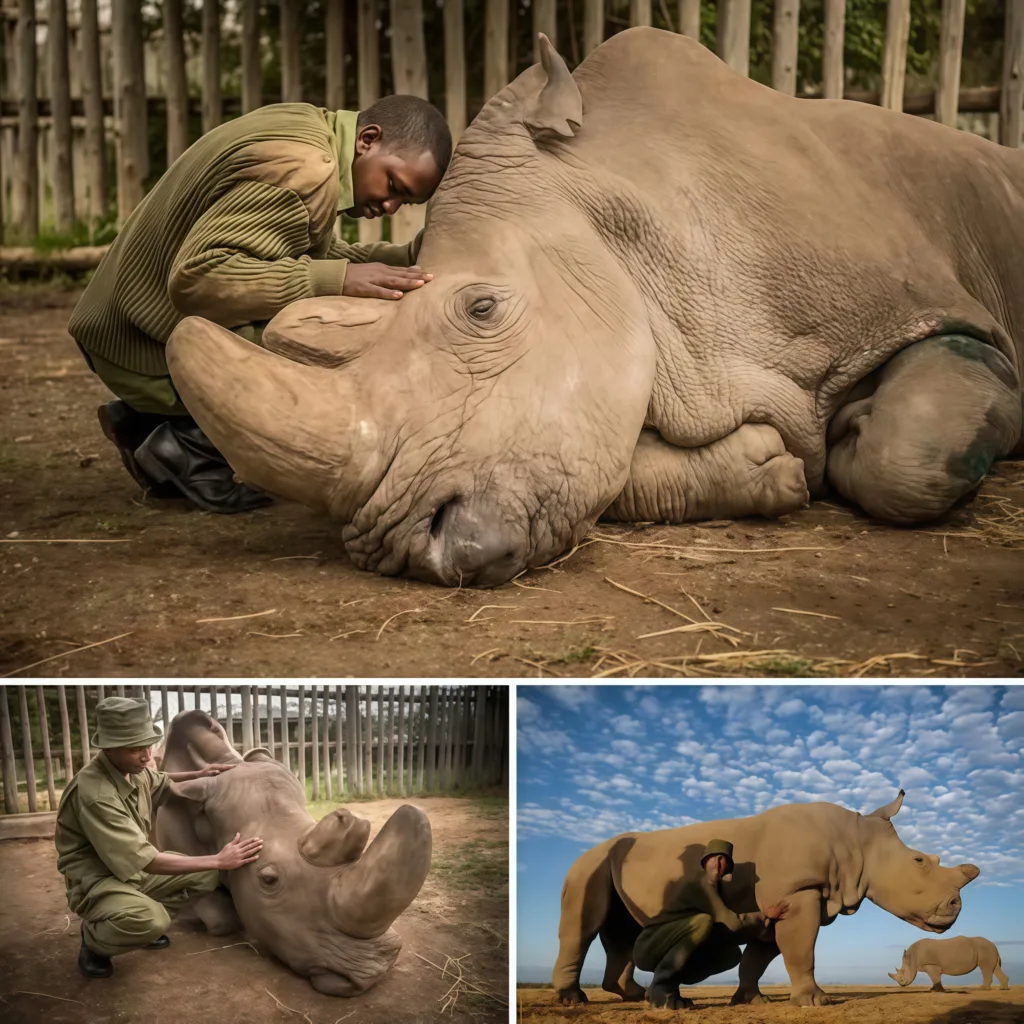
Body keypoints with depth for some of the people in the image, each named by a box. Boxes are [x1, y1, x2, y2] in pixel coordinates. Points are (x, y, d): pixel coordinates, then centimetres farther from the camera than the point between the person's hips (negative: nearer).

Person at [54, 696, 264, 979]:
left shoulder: (132, 768, -4)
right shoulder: (95, 794, -31)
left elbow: (159, 782, 24)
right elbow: (146, 861, -30)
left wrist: (197, 775, 6)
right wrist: (218, 860, -28)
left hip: (133, 868, 8)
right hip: (96, 881, -8)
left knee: (206, 876, 0)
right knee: (152, 921, -35)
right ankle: (95, 938, -3)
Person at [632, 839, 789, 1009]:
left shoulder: (719, 892, 10)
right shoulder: (696, 885, -17)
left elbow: (731, 935, 5)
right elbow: (731, 923, -23)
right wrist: (765, 916, -10)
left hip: (667, 955, 9)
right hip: (648, 948, -8)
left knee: (732, 953, -1)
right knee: (703, 921, -29)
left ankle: (669, 984, 3)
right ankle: (660, 987, -20)